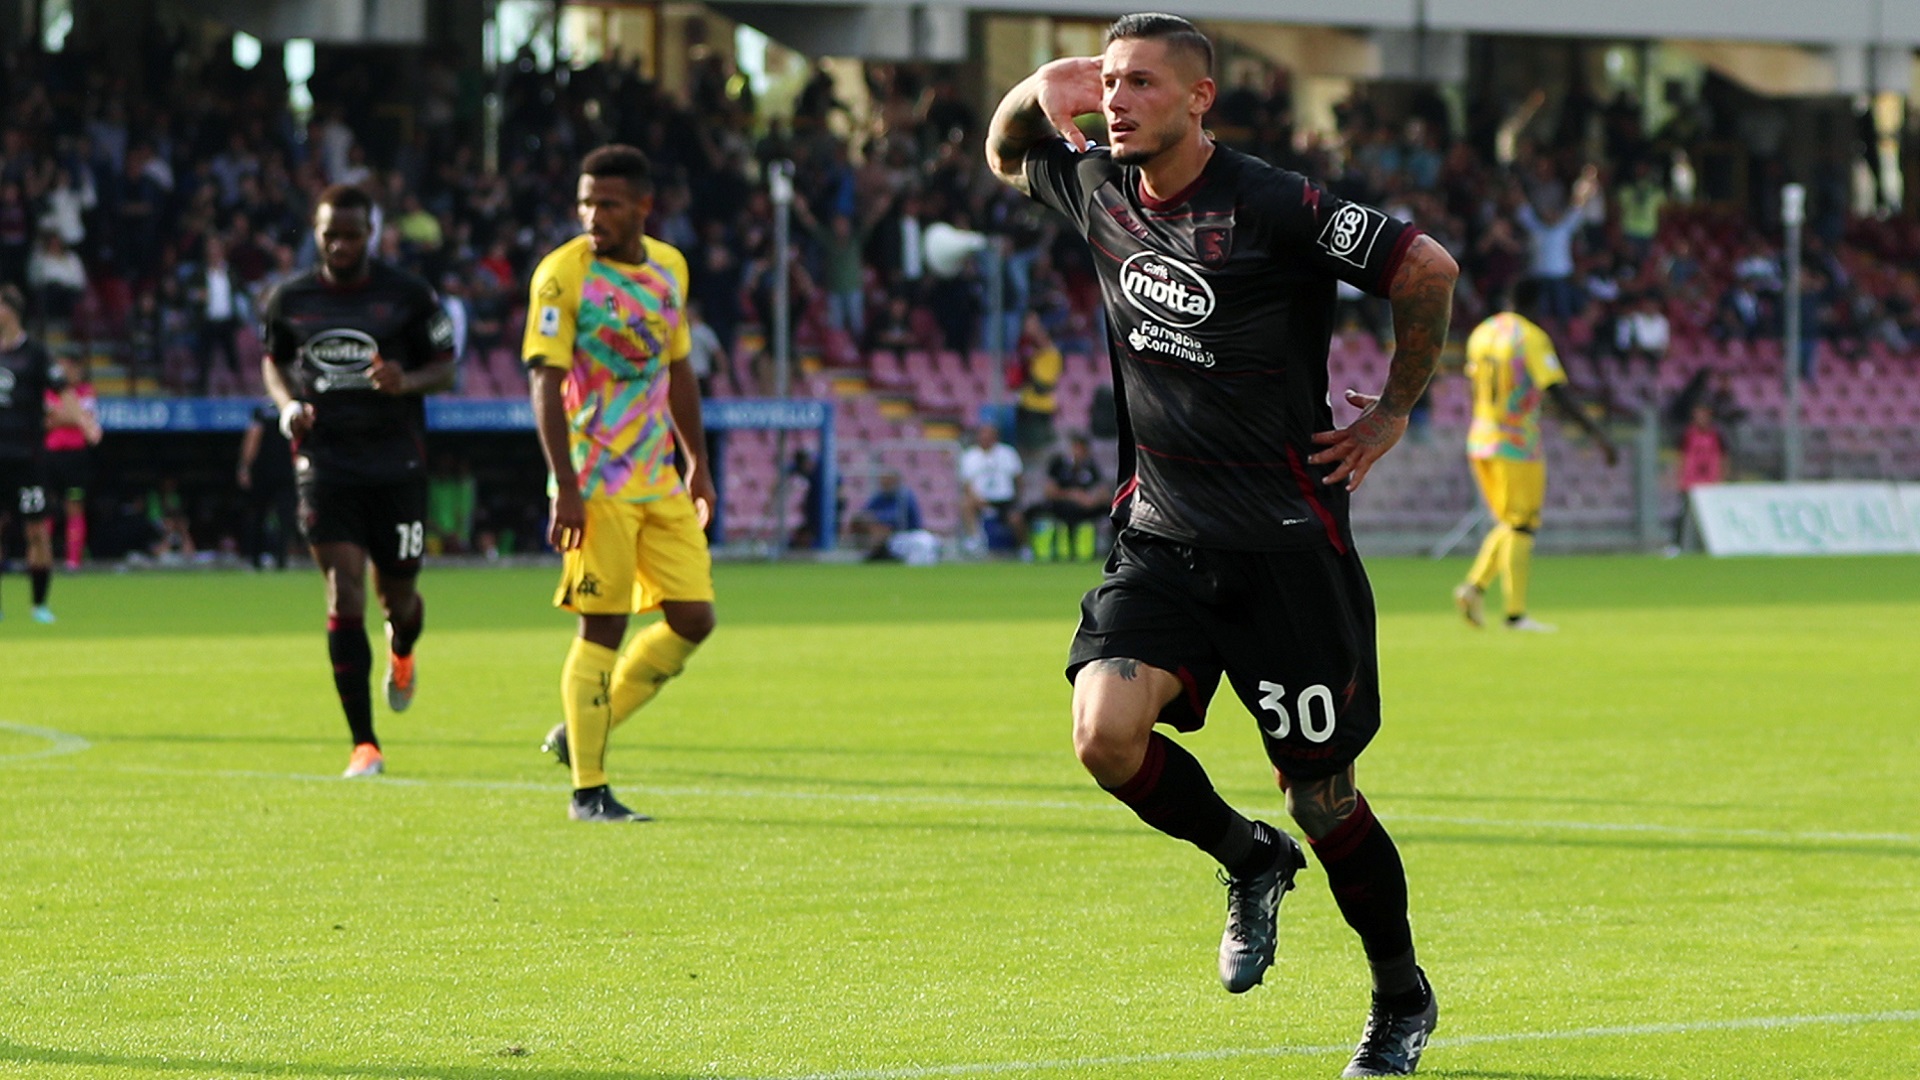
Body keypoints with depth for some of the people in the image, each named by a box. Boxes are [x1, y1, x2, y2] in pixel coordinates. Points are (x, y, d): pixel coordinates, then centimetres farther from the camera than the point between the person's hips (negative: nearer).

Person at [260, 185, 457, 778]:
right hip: (325, 461, 0)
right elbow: (273, 360, 20)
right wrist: (288, 405, -1)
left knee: (398, 592, 7)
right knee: (344, 593, -12)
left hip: (398, 464, 0)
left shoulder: (407, 295, -1)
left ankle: (401, 652, 49)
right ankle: (364, 745, -9)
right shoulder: (289, 300, 4)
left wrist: (407, 382, -17)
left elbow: (445, 367, 5)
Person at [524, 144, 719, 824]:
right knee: (603, 629, -6)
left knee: (692, 618, 2)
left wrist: (698, 466, 19)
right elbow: (546, 384, -14)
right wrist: (566, 488, -20)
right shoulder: (563, 274, -10)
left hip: (661, 481, 7)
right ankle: (587, 790, 1)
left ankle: (581, 733, 16)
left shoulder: (670, 267, 10)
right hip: (597, 484, -7)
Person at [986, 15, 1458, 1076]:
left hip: (1286, 541, -5)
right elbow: (1005, 155, 24)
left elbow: (1426, 268, -10)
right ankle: (1248, 860, 12)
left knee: (1322, 799, 1)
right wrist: (1037, 93, 1)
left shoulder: (1274, 208, -15)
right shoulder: (1097, 190, 3)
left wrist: (1394, 412, -2)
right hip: (1160, 537, 5)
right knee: (1105, 733, -18)